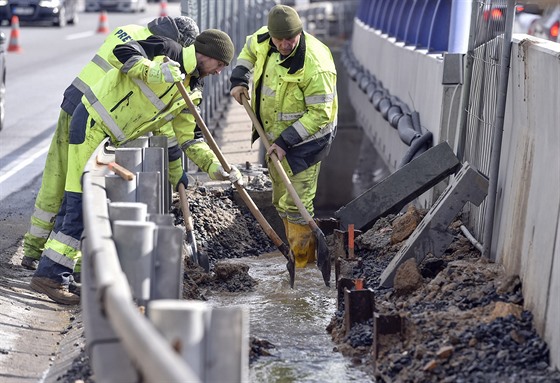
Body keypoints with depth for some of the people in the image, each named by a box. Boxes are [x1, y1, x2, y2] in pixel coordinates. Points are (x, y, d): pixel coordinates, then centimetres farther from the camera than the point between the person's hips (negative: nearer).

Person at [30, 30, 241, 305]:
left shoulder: (191, 93, 14)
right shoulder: (169, 51, -7)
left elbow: (188, 139, 12)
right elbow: (123, 51, -16)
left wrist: (217, 168, 1)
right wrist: (152, 71, -30)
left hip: (113, 139, 9)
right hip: (92, 122, -9)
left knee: (77, 201, 10)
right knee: (81, 201, -11)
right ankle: (51, 276, -10)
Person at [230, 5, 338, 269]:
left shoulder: (315, 66, -31)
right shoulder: (264, 40, -8)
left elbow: (319, 114, -26)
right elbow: (248, 50, 19)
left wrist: (285, 142, -27)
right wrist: (239, 80, 5)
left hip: (304, 140, -8)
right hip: (276, 136, 8)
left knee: (295, 205, -11)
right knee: (282, 202, 19)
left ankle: (304, 266, -1)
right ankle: (295, 252, 34)